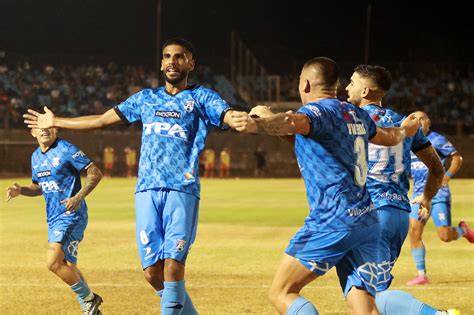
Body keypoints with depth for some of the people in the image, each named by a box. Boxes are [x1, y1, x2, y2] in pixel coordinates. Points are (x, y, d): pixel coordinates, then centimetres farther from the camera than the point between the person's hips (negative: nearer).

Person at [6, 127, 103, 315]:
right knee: (68, 267, 12)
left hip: (71, 215, -8)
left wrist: (79, 197, -23)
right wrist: (20, 190, 4)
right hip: (53, 218, 8)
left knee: (53, 262, -19)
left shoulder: (66, 150, -11)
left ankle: (89, 299, -3)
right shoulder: (36, 157, 12)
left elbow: (95, 173, -12)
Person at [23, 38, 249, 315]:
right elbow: (102, 120, 29)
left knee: (173, 268, -16)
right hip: (148, 190, 4)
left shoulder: (201, 97, 8)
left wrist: (238, 119, -38)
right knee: (153, 273, -2)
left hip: (182, 190, -4)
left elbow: (228, 115, -12)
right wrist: (55, 122, 35)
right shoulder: (146, 98, 21)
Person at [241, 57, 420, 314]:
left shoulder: (318, 110, -6)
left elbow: (294, 122, -31)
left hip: (333, 222, -8)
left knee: (281, 293, 0)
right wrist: (405, 129, 63)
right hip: (368, 222, 8)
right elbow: (389, 137, 39)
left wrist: (257, 124, -50)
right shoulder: (355, 114, 18)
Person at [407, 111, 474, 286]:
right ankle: (422, 275, 1)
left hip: (438, 194, -5)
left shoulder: (436, 140, -6)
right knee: (414, 232, -6)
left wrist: (447, 175, -15)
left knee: (445, 236, -10)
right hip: (418, 194, 5)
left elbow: (457, 158, -4)